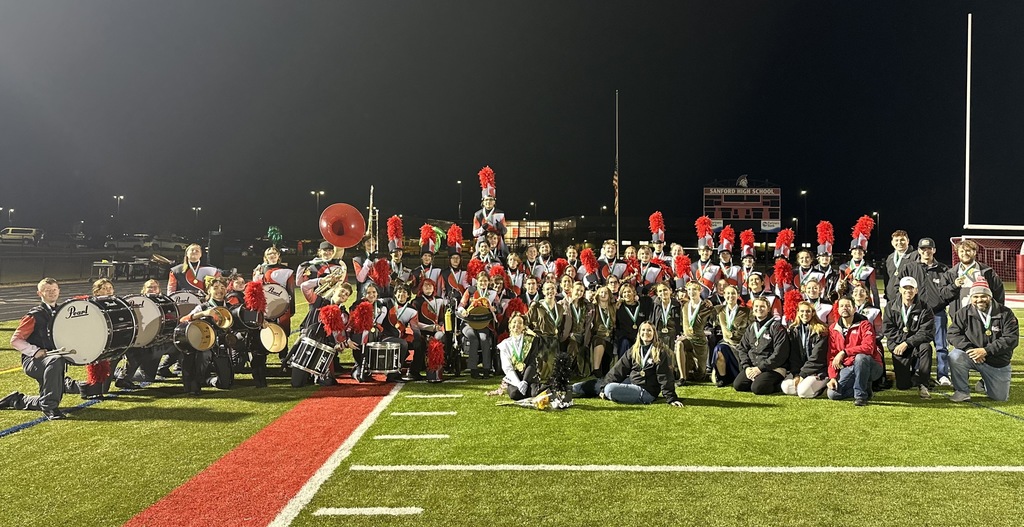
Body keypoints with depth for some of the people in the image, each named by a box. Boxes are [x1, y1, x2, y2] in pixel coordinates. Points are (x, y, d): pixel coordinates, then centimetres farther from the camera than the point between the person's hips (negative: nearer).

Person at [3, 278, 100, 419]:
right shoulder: (35, 315, -8)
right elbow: (15, 340, -10)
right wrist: (35, 351, -24)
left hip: (53, 358, 7)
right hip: (32, 361, -7)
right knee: (56, 360, -41)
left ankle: (16, 400, 32)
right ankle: (50, 408, -35)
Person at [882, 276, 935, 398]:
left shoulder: (924, 309, -4)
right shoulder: (891, 307, 3)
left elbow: (927, 333, -14)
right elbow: (888, 330, -1)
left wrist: (907, 343, -23)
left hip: (917, 346, 0)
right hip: (898, 347, 1)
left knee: (926, 347, -39)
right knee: (902, 386, -10)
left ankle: (922, 384, -23)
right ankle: (906, 373, 30)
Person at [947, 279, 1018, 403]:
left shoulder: (1005, 313, -9)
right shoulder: (964, 313, -6)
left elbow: (1012, 339, -15)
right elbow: (953, 334, -10)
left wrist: (986, 350, -24)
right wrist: (970, 349, -26)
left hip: (998, 362, 1)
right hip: (972, 355, 0)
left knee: (1001, 398, 4)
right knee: (955, 356, -33)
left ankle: (985, 384, 41)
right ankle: (962, 391, -13)